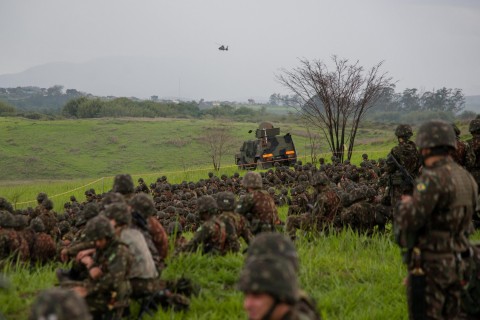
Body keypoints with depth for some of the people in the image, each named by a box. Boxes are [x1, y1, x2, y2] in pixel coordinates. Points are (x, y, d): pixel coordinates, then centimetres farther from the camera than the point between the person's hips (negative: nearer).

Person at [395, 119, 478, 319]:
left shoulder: (433, 179, -20)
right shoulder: (466, 178, 8)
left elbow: (409, 221, -24)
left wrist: (405, 204, -2)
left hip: (429, 265, -8)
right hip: (454, 263, 8)